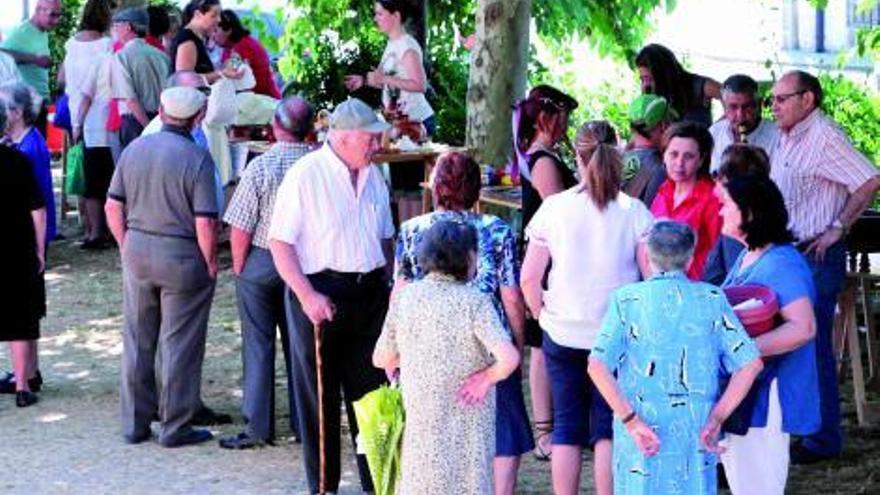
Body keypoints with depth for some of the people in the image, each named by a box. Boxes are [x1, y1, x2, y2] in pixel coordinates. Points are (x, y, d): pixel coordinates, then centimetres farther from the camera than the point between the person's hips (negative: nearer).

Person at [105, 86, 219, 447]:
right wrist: (210, 263, -5)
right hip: (182, 256, -5)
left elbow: (113, 207, 4)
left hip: (137, 251, 5)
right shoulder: (196, 158, -14)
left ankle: (134, 423, 21)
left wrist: (127, 246, 14)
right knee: (180, 344, 5)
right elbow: (205, 222, -18)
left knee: (137, 340, 14)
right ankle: (175, 427, 10)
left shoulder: (134, 149, 1)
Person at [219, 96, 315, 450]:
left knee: (258, 345, 6)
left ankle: (258, 427, 7)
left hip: (262, 262, -3)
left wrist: (238, 266, -1)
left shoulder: (260, 167, -16)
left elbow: (240, 228, -14)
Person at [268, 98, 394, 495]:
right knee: (319, 396, 4)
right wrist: (308, 296, -20)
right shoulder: (305, 175, -11)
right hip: (321, 294, -6)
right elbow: (280, 243, -13)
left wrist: (389, 284, 14)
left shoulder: (373, 177, 10)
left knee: (370, 389, 10)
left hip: (369, 294, 6)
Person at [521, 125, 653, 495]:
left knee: (566, 426, 9)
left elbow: (529, 278, -3)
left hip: (562, 335, 1)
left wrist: (543, 314, 13)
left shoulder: (553, 208, -4)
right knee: (608, 429, 7)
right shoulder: (634, 211, -5)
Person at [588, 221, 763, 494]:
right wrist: (716, 419, -3)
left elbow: (598, 366, -15)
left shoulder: (626, 299, -2)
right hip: (694, 428, 1)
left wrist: (631, 422, -13)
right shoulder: (712, 299, 2)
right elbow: (750, 363, -4)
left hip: (641, 427, -1)